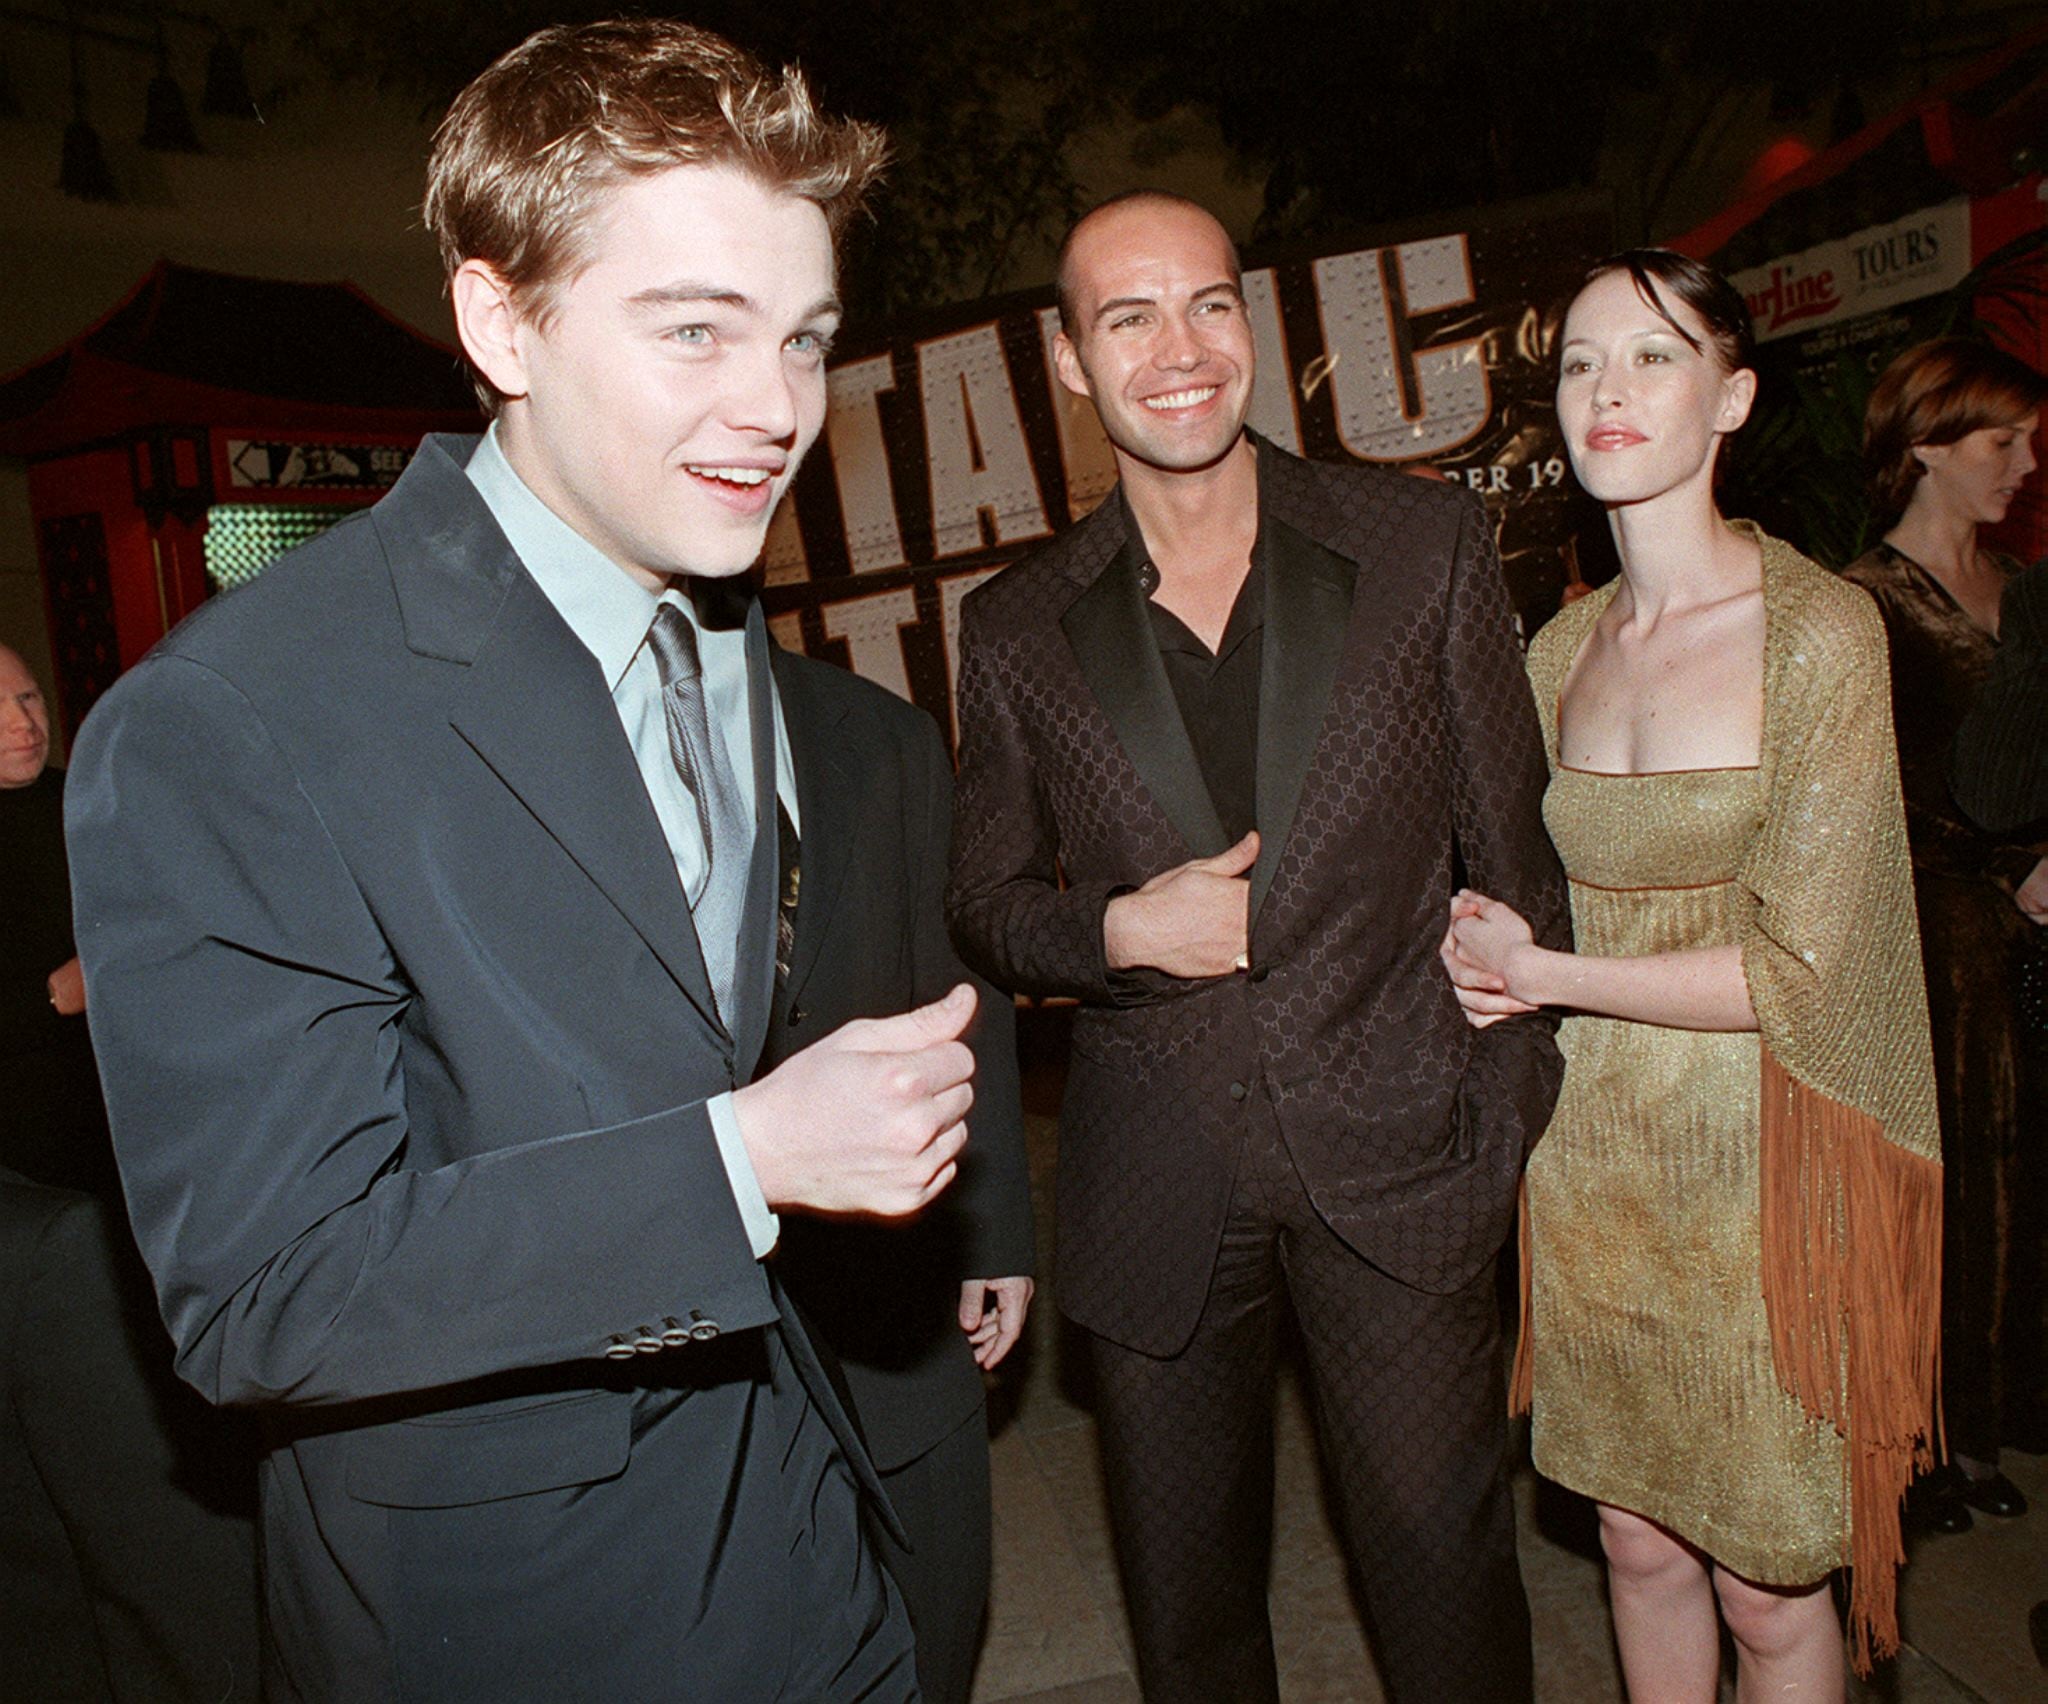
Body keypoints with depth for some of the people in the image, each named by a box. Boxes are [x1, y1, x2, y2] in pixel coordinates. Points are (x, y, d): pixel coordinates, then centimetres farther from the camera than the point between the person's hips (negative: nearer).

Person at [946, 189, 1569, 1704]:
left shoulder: (1428, 544, -1)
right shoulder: (1019, 631, 0)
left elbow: (1515, 851, 3)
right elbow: (985, 906, 7)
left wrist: (1519, 1098, 1)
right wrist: (1118, 928, -12)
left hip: (1401, 1156, 0)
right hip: (1156, 1189, 1)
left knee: (1447, 1575, 14)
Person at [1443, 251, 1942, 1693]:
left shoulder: (1822, 631, -12)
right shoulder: (1563, 647, 4)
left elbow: (1798, 970, -15)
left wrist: (1543, 974, -12)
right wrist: (1488, 957, -4)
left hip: (1753, 1176, -4)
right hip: (1590, 1161, 4)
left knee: (1768, 1588, 12)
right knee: (1640, 1541, 18)